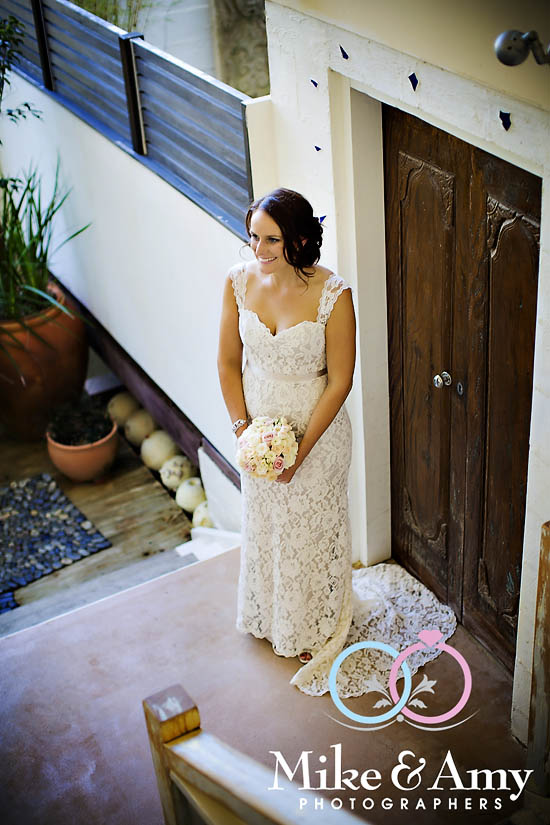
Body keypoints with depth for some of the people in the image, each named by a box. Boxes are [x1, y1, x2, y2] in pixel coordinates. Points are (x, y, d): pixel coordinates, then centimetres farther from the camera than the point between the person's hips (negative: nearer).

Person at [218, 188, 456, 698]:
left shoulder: (332, 294, -23)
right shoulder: (240, 281, -11)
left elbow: (340, 381, -17)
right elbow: (228, 361, -1)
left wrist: (301, 448, -17)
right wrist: (242, 427, -8)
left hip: (316, 431, -4)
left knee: (313, 530, 14)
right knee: (262, 524, 22)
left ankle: (319, 630, 40)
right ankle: (269, 614, 50)